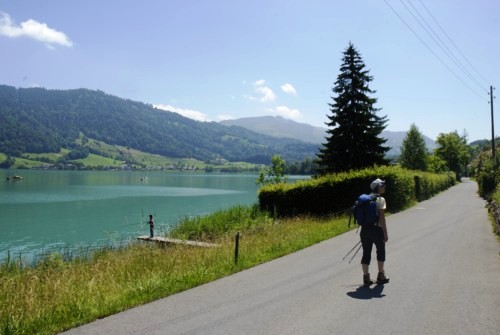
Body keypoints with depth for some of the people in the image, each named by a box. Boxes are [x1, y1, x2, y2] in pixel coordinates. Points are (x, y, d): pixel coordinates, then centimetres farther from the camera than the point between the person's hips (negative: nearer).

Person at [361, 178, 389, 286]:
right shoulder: (380, 200, -10)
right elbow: (382, 218, -15)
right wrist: (385, 233, -11)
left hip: (365, 228, 5)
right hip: (376, 228, -5)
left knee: (366, 253, 8)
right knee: (381, 251, 15)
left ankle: (366, 277, 10)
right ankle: (381, 275, 25)